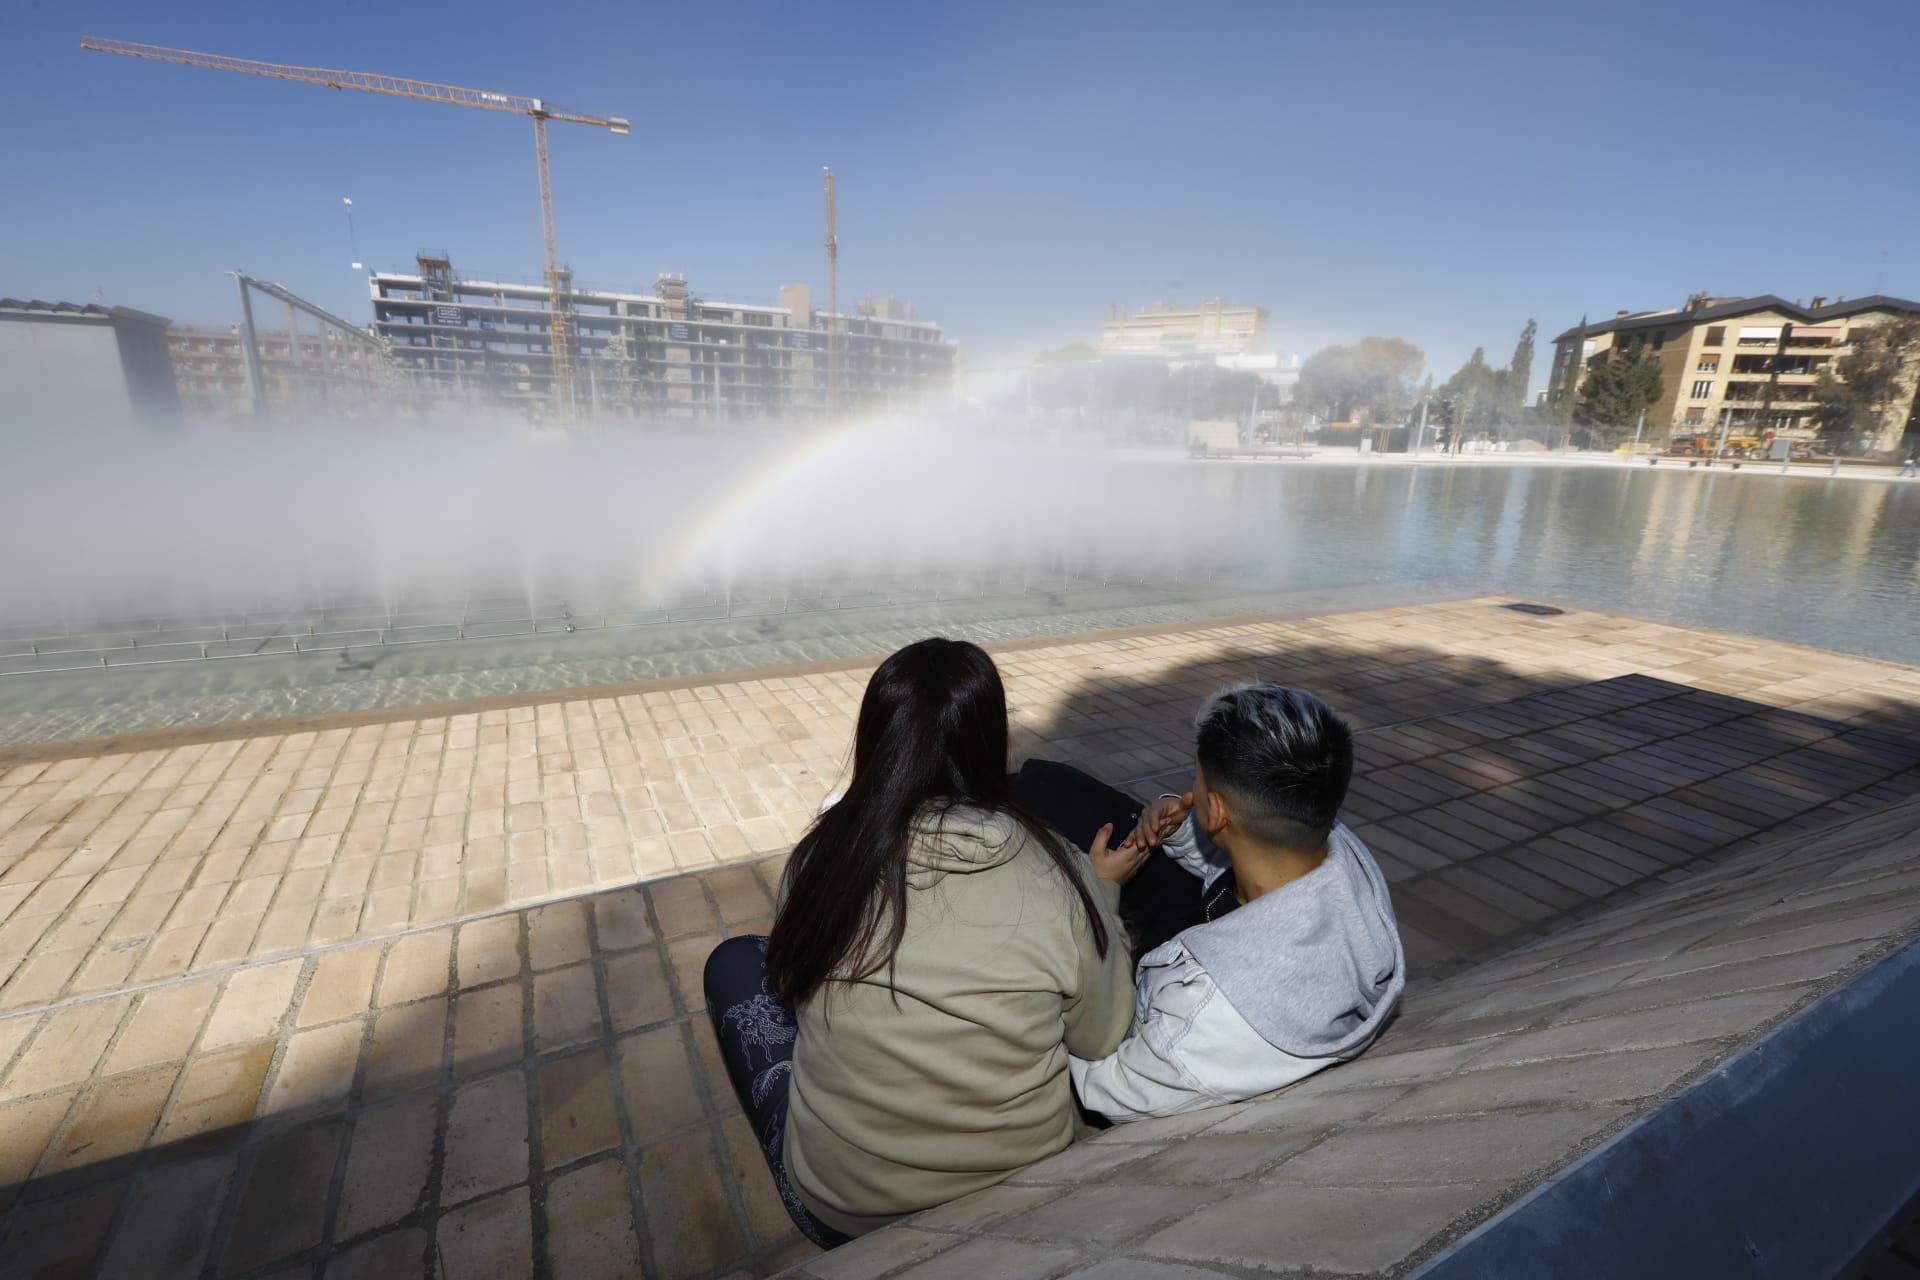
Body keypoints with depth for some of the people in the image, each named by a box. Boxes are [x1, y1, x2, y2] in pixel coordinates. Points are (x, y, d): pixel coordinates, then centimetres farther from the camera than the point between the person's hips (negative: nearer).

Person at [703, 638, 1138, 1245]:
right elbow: (1099, 1040, -6)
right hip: (1021, 1187, 2)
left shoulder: (821, 859, -20)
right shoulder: (1058, 874, -22)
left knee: (735, 960, 16)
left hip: (840, 1210, -1)